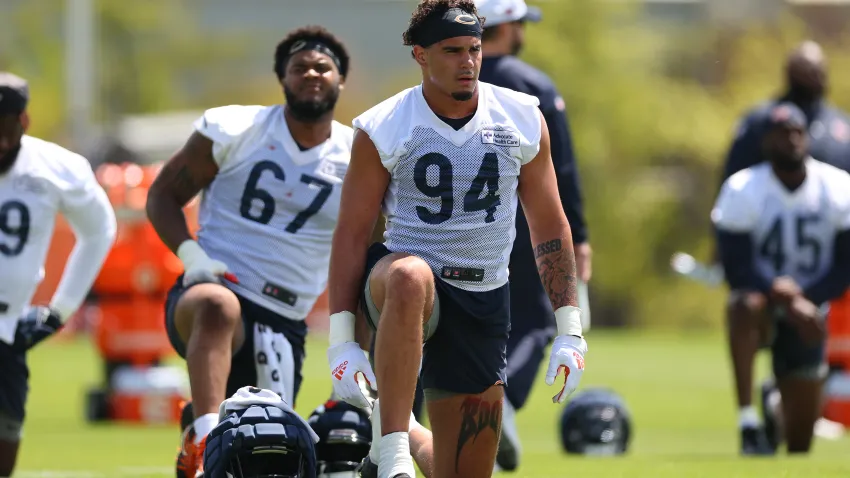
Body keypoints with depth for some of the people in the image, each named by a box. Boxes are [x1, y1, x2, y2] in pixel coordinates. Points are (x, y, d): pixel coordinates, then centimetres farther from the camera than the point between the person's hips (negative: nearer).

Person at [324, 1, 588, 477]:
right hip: (403, 273, -3)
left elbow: (550, 229, 10)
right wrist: (342, 340, -10)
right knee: (410, 277, -42)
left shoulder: (523, 121, 4)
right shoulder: (382, 131, -4)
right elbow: (352, 236, -3)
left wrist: (570, 331, 5)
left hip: (485, 299, 3)